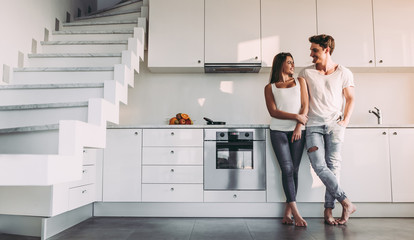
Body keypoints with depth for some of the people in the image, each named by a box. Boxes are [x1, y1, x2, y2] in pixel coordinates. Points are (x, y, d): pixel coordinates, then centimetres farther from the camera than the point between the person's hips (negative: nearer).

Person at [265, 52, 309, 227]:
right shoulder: (270, 87, 9)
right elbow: (273, 112, -2)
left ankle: (287, 212, 7)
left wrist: (299, 126, -6)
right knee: (287, 169, -11)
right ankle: (296, 213, -10)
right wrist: (296, 116, -10)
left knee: (294, 170, 0)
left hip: (297, 131, 2)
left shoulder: (300, 81, 17)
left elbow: (305, 106, 7)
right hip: (279, 131, -2)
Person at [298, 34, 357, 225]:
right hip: (313, 125, 1)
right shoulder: (306, 73, 7)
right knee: (319, 166, -13)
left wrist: (345, 121, 1)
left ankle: (328, 210, 3)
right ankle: (346, 203, -4)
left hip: (334, 124, 0)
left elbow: (350, 98, 13)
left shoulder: (344, 73, 6)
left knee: (333, 165, -6)